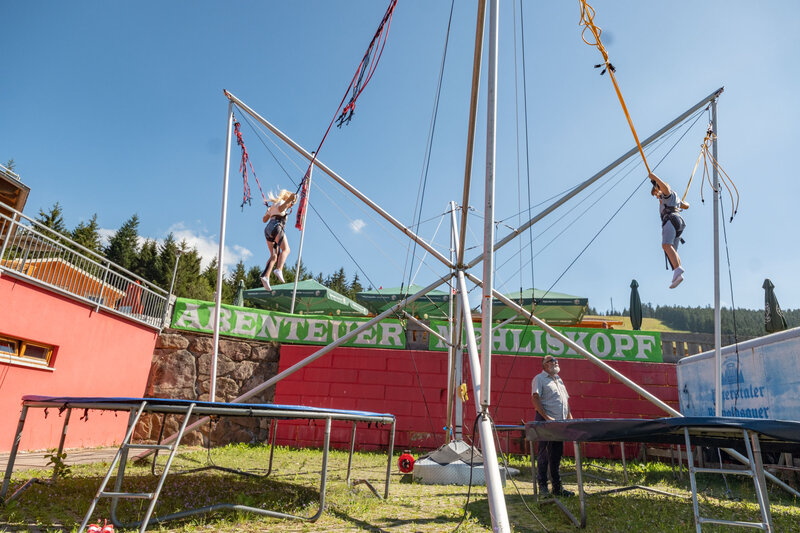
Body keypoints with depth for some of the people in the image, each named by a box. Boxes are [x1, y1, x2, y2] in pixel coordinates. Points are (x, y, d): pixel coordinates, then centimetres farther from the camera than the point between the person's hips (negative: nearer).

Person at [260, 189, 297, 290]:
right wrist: (289, 200, -25)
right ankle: (279, 270, -44)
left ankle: (265, 276, -15)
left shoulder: (273, 206, 31)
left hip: (268, 229, 8)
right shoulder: (282, 202, 8)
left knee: (274, 256, 4)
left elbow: (264, 220, 35)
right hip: (276, 227, -8)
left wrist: (269, 209, 49)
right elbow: (280, 209, -17)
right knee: (285, 249, -20)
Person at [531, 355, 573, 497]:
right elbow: (535, 398, -14)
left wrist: (569, 416, 10)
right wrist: (546, 417, -22)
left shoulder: (559, 380, 21)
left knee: (557, 455, 11)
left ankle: (557, 487, 18)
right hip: (545, 422, -7)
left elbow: (566, 400, 24)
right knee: (544, 454, -3)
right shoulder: (539, 379, -3)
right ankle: (542, 487, 3)